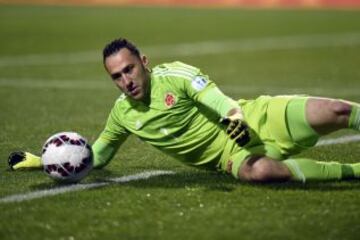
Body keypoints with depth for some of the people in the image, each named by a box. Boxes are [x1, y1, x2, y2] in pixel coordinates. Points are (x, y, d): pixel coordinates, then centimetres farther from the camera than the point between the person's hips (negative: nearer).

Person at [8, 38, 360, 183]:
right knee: (257, 171, -38)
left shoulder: (174, 75, -9)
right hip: (231, 155, 2)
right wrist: (42, 161, 10)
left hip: (254, 118, -2)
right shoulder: (123, 113, 5)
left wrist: (236, 115, -40)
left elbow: (223, 104, -17)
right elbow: (94, 157, 18)